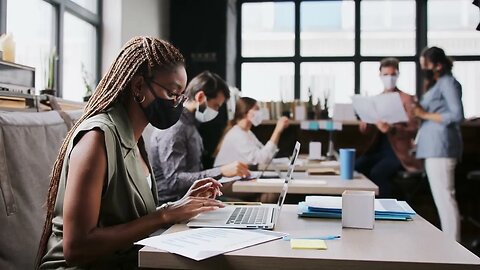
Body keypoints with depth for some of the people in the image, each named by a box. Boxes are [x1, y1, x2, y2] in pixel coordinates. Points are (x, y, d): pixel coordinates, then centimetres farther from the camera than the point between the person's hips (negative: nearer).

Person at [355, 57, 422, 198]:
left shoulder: (407, 99, -1)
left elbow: (413, 129, -9)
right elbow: (365, 130, 11)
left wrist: (391, 129, -27)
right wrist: (365, 124, -14)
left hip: (398, 150, -5)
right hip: (378, 148, 5)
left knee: (377, 172, -31)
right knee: (355, 167, -22)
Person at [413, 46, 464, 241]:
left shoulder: (447, 82, -6)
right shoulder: (436, 84, 23)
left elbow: (457, 115, -15)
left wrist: (425, 115, -14)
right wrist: (418, 112, 8)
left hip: (441, 147, -10)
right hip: (434, 146, 10)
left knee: (444, 197, -10)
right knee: (443, 198, 12)